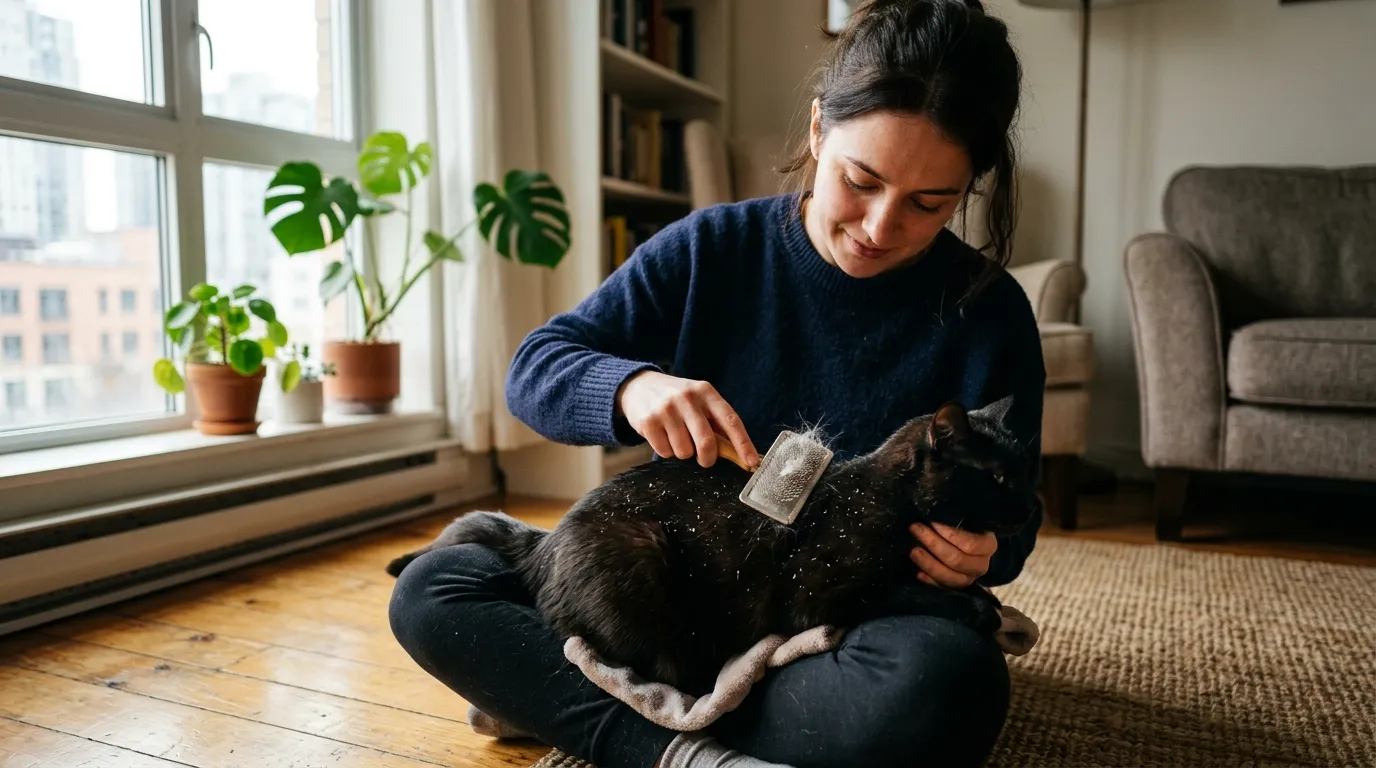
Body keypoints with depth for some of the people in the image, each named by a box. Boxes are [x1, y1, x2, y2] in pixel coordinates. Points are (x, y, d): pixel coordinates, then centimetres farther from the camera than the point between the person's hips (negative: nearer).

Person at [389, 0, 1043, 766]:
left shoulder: (990, 314, -7)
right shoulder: (712, 248, -6)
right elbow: (535, 368, -5)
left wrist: (981, 553, -21)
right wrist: (630, 385, -28)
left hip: (854, 622, -1)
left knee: (946, 679, -37)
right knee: (429, 592, -14)